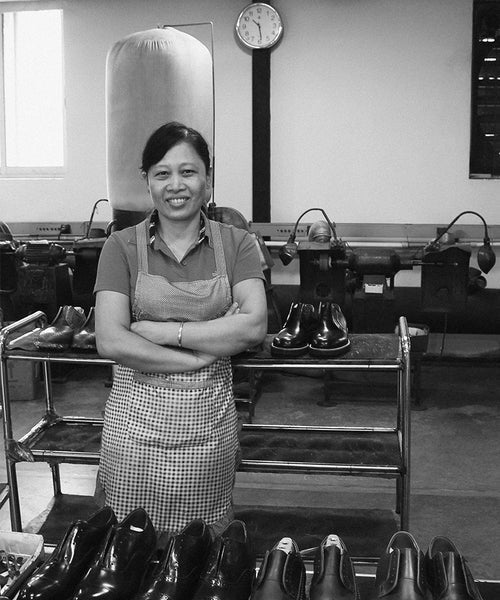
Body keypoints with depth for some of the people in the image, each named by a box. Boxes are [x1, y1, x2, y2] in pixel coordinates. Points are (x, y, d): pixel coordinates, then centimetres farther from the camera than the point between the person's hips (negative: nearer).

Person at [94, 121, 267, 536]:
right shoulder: (123, 246, 1)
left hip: (209, 421, 1)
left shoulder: (236, 244, 3)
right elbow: (110, 341, -10)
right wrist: (203, 354, -13)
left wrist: (166, 332, -14)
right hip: (136, 418, 0)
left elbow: (254, 326, -11)